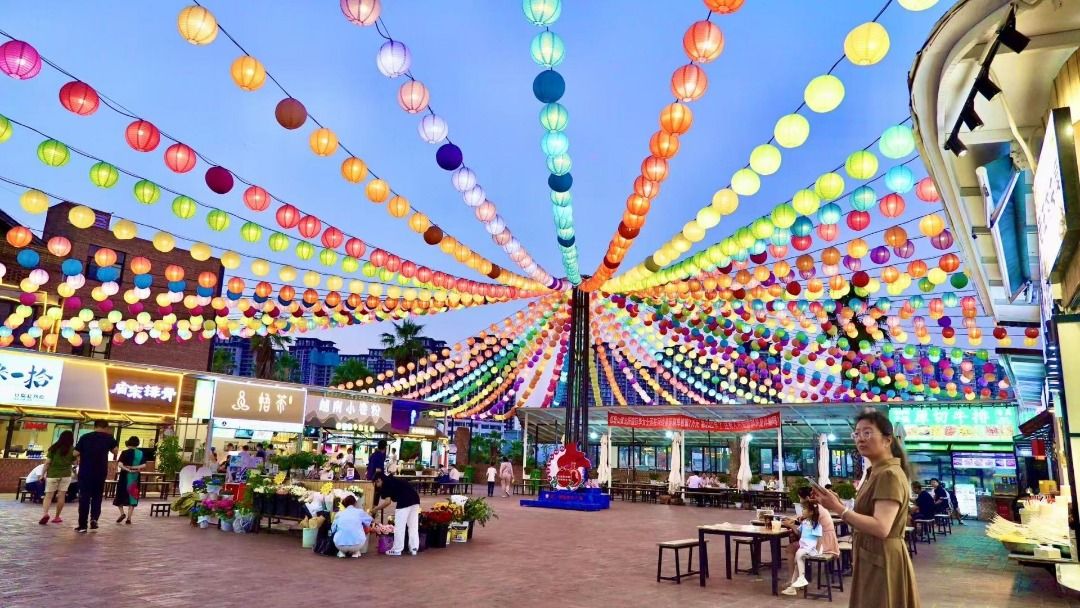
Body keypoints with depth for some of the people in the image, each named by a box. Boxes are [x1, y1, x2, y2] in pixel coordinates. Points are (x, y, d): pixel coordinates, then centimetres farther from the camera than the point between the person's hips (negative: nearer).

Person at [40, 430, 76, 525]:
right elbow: (74, 462, 5)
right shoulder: (72, 449, -2)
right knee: (61, 496, 6)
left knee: (48, 496, 3)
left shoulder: (54, 448, -2)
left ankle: (45, 513, -18)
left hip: (52, 474, 0)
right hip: (66, 474, 0)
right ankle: (57, 517, 10)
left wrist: (43, 474, 4)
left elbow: (47, 462, -3)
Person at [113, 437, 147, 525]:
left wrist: (128, 469, -16)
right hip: (135, 478, 2)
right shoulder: (141, 453, 2)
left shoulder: (125, 453, -5)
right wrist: (134, 467, -11)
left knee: (120, 495, 14)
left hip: (125, 477, -2)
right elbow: (144, 465, -8)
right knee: (132, 496, 5)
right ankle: (129, 518, 2)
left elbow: (119, 464, -17)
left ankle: (122, 513, 1)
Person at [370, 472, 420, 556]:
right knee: (413, 525, 14)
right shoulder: (392, 480, 27)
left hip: (404, 502, -8)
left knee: (399, 526, 4)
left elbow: (388, 502, -4)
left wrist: (375, 509, 7)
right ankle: (414, 548, 17)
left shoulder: (386, 483, 2)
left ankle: (397, 550, 11)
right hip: (415, 499, 8)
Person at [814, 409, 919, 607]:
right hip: (872, 559, 10)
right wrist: (838, 504, 0)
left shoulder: (889, 474, -19)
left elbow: (881, 528, -27)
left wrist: (839, 508, -24)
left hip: (881, 560, -10)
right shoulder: (876, 473, 14)